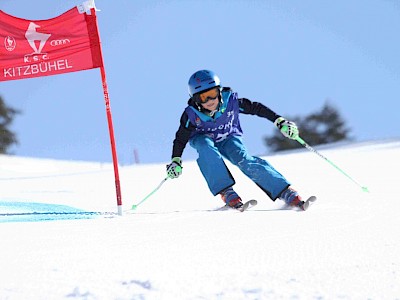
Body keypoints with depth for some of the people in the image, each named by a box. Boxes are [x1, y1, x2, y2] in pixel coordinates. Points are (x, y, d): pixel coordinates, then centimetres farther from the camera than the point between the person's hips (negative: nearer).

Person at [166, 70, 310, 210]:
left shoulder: (230, 101, -27)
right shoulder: (192, 114, -27)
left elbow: (255, 108, -16)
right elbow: (181, 138, -15)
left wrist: (280, 121, -17)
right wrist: (175, 161, -23)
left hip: (228, 138, 0)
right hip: (203, 139, 0)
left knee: (244, 161, -28)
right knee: (206, 149, -37)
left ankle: (286, 192, -32)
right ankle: (226, 192, -36)